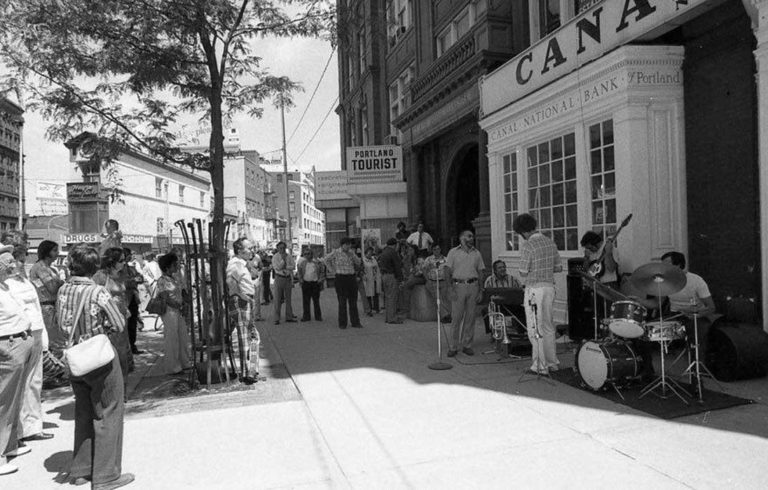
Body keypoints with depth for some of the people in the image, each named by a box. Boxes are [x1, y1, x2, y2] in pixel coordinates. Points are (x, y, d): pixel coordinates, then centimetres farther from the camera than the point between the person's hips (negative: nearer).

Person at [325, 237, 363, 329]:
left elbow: (358, 262, 10)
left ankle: (355, 322, 10)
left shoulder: (351, 252, 9)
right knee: (342, 302, 0)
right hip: (341, 278, -4)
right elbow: (327, 260, 8)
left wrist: (352, 255, -5)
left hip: (352, 278, 4)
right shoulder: (336, 252, -4)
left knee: (353, 301, 5)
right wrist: (334, 269, 3)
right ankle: (342, 323, 7)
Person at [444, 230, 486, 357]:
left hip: (473, 286, 3)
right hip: (459, 285, -3)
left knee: (470, 317, 4)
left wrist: (479, 288, 4)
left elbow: (481, 270, 14)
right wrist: (452, 286, -8)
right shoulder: (453, 252, 6)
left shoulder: (477, 253, 15)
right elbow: (448, 269, 1)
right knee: (456, 317, -4)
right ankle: (453, 347, 2)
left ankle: (467, 345, 13)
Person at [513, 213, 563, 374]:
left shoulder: (527, 246, -15)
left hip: (534, 290, -7)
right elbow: (559, 267, 10)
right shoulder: (550, 242, 6)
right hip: (550, 287, 7)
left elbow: (523, 273, -13)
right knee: (548, 327, 16)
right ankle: (552, 362, 24)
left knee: (535, 329, 1)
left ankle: (540, 366, 6)